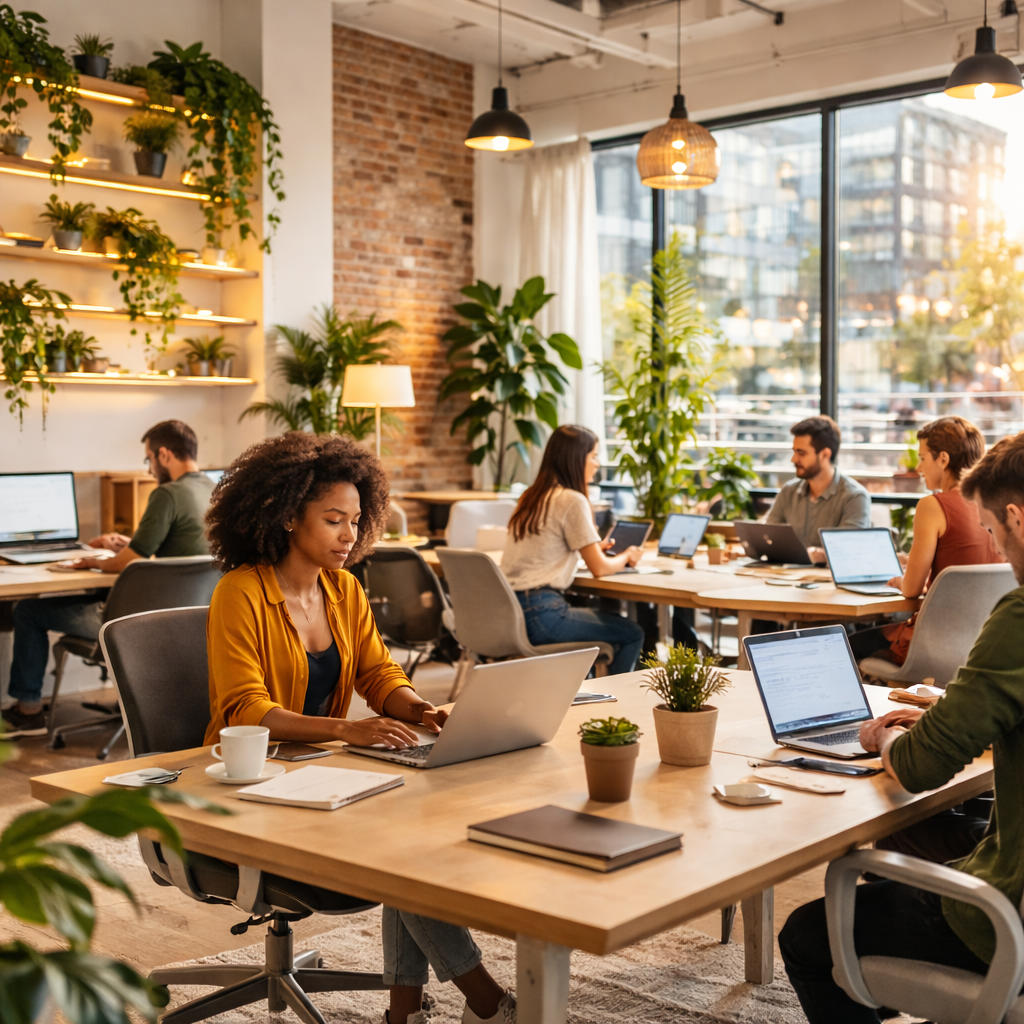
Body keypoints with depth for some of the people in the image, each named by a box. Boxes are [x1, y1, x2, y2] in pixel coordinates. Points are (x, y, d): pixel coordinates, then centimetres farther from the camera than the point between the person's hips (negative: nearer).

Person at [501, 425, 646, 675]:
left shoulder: (532, 496, 15)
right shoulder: (572, 501, -11)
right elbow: (599, 568, -9)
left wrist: (591, 547, 30)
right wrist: (626, 557, 11)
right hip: (539, 612, -9)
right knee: (632, 634, 2)